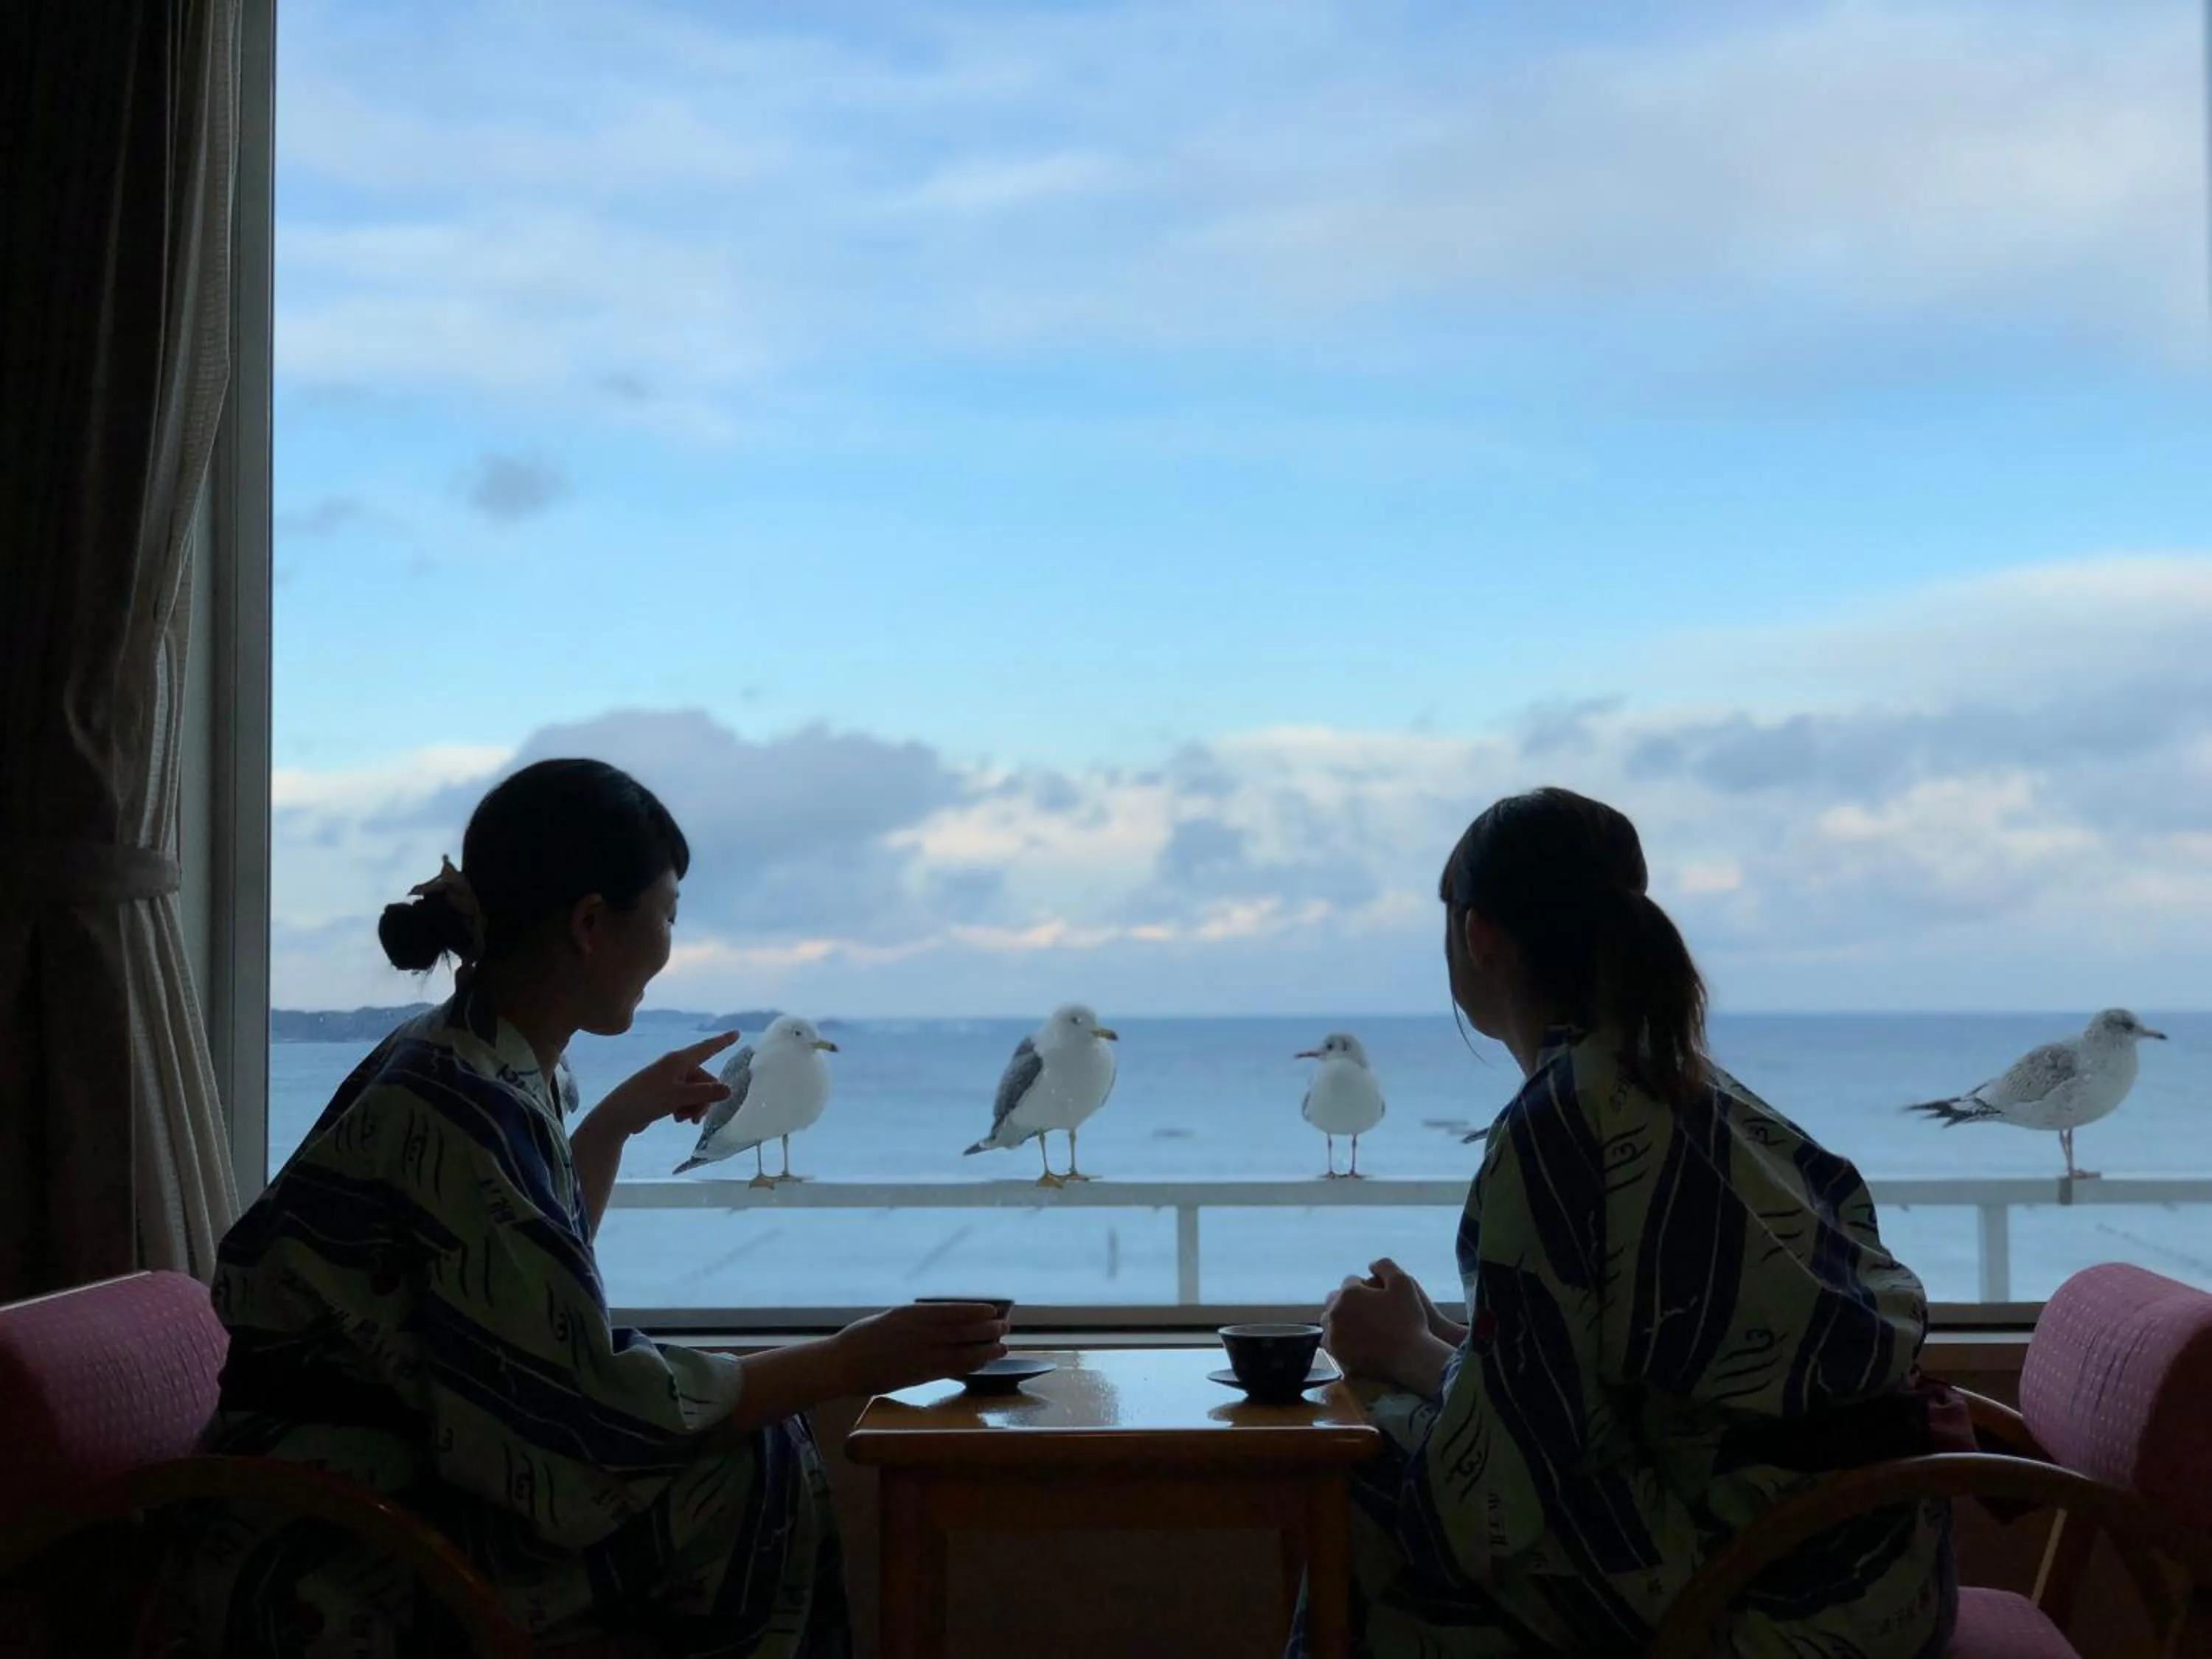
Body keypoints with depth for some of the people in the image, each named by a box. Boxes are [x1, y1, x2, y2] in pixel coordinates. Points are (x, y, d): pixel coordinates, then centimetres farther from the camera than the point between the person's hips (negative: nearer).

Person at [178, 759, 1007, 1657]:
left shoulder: (489, 1065, 7)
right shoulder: (467, 1107, -22)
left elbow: (546, 1294, 22)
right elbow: (580, 1411, -23)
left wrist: (620, 1118, 21)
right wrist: (848, 1362, -17)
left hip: (397, 1477, 9)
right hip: (324, 1561, -9)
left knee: (752, 1438, 3)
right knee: (753, 1475, -15)